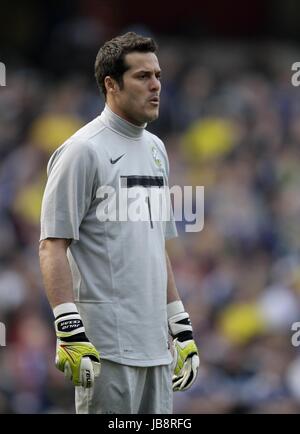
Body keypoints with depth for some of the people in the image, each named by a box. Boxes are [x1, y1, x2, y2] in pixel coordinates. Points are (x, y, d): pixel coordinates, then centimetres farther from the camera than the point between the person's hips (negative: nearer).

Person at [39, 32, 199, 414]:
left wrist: (181, 327, 21)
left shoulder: (155, 149, 18)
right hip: (106, 346, -8)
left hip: (155, 346, 8)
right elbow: (53, 246, -13)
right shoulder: (83, 150, -8)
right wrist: (70, 331, -21)